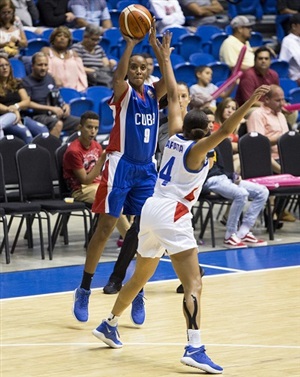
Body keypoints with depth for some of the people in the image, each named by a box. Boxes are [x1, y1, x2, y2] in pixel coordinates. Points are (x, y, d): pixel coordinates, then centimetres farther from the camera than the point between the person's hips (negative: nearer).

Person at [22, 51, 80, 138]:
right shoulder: (26, 82, -3)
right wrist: (51, 108, -14)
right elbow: (27, 104, -13)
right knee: (57, 124, -37)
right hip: (38, 116, -7)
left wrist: (65, 105, 5)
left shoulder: (50, 79, 20)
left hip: (56, 116, 7)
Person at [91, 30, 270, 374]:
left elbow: (173, 96, 22)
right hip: (171, 215, -9)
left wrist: (165, 58, 29)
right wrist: (249, 102, -32)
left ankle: (109, 325, 40)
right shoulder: (196, 149, -5)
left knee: (140, 278, 26)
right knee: (193, 285, -16)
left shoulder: (175, 138, 13)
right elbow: (225, 131, -24)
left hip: (150, 209, 9)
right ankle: (194, 349, -30)